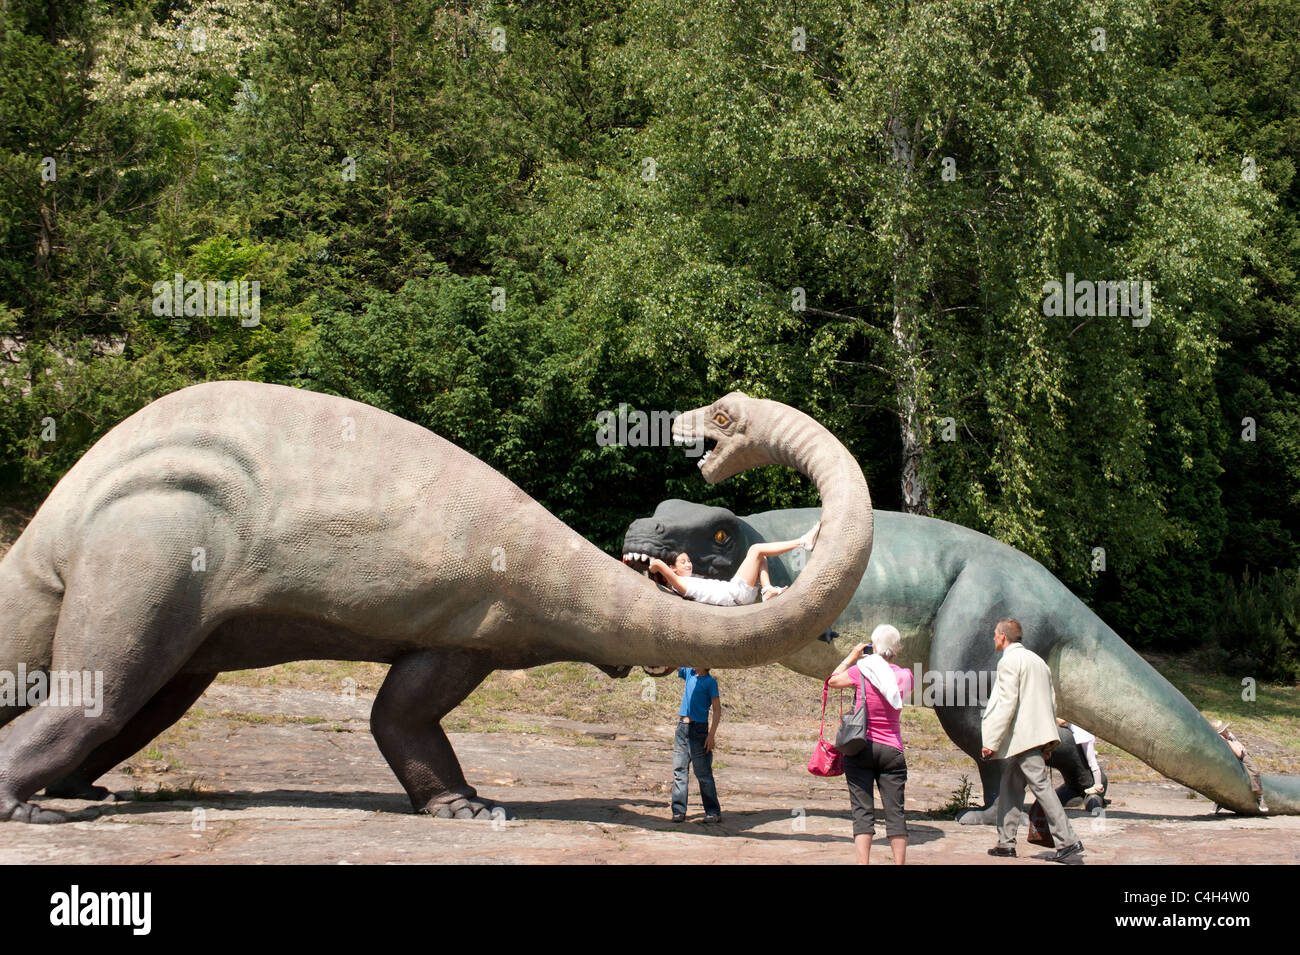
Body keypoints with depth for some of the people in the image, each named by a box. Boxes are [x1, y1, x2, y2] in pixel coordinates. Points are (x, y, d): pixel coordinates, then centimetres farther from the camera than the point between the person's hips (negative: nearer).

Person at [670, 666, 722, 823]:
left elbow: (717, 710, -7)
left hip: (699, 729, -6)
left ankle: (713, 812, 2)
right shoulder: (689, 674, 13)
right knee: (679, 770, 2)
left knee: (703, 773, -4)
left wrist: (711, 735, -15)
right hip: (682, 728, 6)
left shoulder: (710, 682, -4)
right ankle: (679, 811, 4)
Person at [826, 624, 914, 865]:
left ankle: (863, 863, -8)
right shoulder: (904, 676, -1)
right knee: (895, 812, 5)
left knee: (862, 811, -1)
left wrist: (852, 657, 19)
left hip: (861, 747, -2)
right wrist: (887, 663, 21)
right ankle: (900, 862, 5)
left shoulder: (860, 671, -8)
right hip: (892, 750, 2)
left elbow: (833, 681, 12)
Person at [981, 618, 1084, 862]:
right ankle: (1006, 842, 15)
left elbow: (1007, 703, -17)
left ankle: (1068, 841, -14)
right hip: (1039, 733, 9)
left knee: (1040, 785, -10)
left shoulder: (1009, 661, -9)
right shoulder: (1037, 660, 19)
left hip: (1023, 736, -9)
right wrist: (1048, 735, 24)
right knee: (1010, 786, 14)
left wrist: (990, 742, -16)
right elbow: (1052, 701, 20)